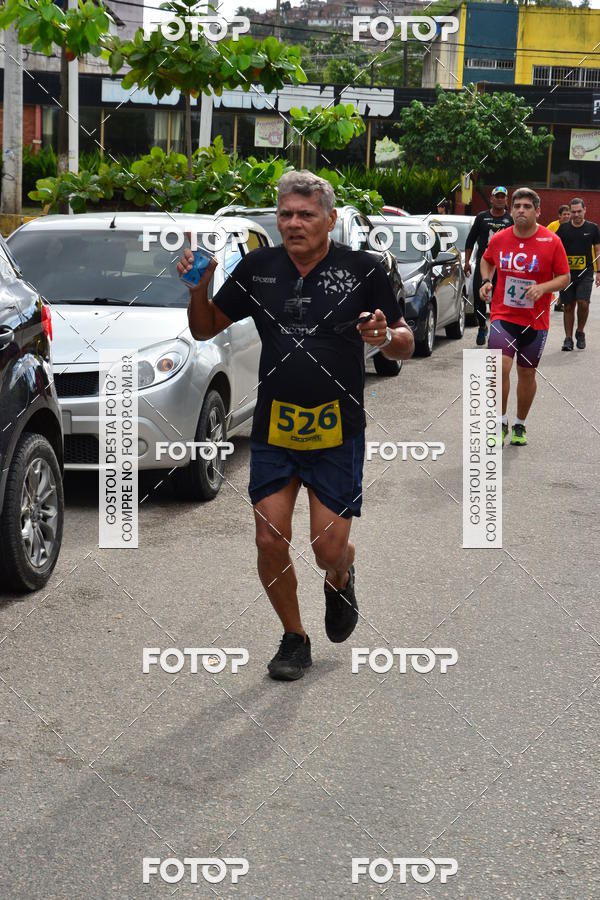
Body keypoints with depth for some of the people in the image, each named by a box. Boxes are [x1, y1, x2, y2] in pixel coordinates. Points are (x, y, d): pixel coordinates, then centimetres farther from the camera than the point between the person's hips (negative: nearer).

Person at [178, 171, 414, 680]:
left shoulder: (362, 269, -6)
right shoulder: (258, 268, 2)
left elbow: (406, 346, 0)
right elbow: (205, 329, 11)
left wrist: (386, 337, -23)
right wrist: (199, 288, -8)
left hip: (337, 433, -2)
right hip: (273, 431, 3)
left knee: (329, 547, -2)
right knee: (270, 542, 0)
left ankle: (341, 581, 36)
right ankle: (294, 639, 23)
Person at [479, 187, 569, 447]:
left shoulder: (552, 242, -7)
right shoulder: (499, 239, -1)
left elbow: (564, 277, -1)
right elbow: (487, 260, 20)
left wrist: (543, 287, -19)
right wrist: (486, 281, 1)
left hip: (535, 321, 0)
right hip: (503, 316, 0)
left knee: (527, 374, 10)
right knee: (500, 366, -18)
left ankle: (520, 425, 30)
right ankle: (501, 422, -1)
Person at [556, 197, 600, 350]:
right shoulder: (563, 228, 4)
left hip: (586, 273, -1)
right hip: (567, 273, 1)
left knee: (583, 303, -15)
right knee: (568, 306, 3)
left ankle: (580, 332, 8)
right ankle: (568, 338, 13)